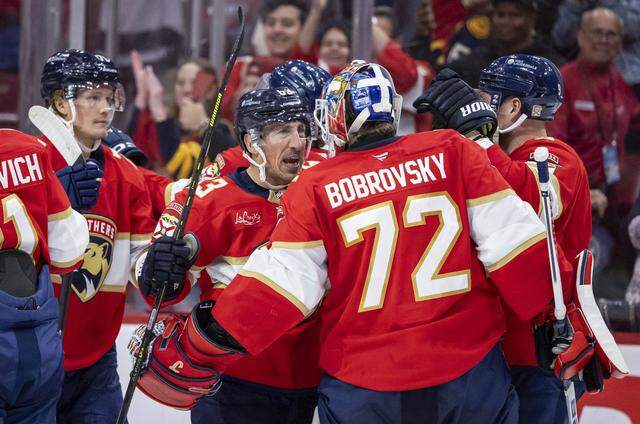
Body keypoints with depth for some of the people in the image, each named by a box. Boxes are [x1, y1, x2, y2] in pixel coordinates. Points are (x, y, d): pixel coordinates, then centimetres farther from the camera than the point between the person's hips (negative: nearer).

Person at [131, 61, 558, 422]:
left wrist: (202, 345, 2)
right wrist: (552, 313, 8)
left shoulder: (315, 188, -2)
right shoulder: (454, 152, 0)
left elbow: (279, 283, -6)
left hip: (361, 390, 0)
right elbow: (510, 237, -3)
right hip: (471, 373, 0)